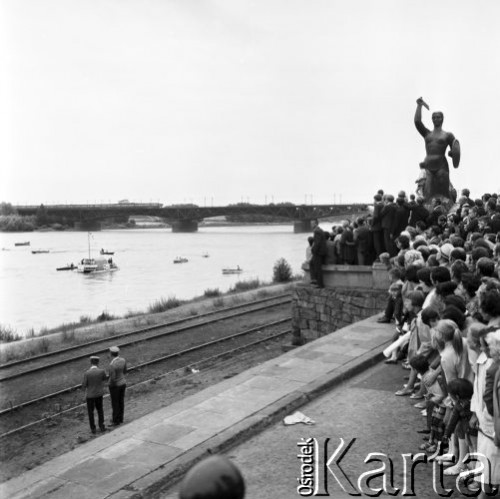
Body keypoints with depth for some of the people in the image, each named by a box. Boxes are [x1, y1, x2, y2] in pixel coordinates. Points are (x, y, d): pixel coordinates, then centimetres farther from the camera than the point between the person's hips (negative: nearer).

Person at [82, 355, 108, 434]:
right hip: (99, 393, 2)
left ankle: (93, 428, 24)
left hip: (90, 394, -2)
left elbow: (84, 386, -14)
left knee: (90, 411, 17)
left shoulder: (87, 373, -24)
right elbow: (105, 378, 4)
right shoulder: (102, 371, -19)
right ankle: (101, 426, 24)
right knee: (100, 409, 24)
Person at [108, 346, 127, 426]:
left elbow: (112, 378, -28)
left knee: (115, 403, 12)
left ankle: (116, 421, 26)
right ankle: (120, 419, 36)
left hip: (115, 385, -7)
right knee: (121, 401, 21)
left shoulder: (112, 364, -32)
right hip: (123, 383, 7)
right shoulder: (123, 360, -9)